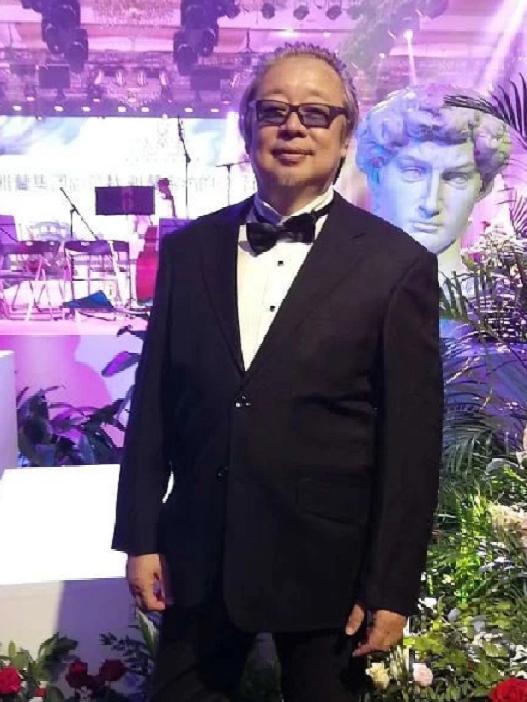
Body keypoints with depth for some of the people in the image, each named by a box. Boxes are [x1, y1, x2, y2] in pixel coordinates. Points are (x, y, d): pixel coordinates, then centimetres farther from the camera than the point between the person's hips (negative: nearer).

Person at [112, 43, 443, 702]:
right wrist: (140, 537, 4)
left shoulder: (398, 264, -8)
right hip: (198, 554, 3)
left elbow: (412, 442, -8)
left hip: (327, 565, -3)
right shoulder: (188, 249, 2)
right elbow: (153, 400, 5)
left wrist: (391, 591, -7)